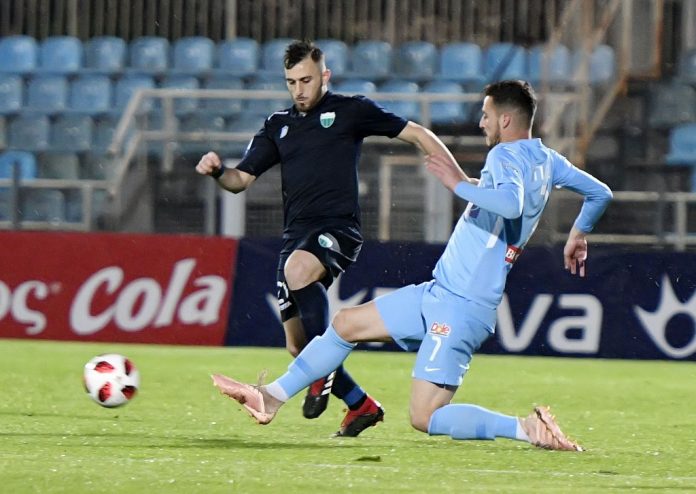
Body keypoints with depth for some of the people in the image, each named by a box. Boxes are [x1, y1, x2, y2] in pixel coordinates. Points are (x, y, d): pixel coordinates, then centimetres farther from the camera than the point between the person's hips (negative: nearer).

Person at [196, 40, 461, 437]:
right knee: (297, 345, 0)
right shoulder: (278, 125, 19)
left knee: (298, 268, -39)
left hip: (338, 228, -6)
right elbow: (241, 179, 16)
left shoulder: (350, 111, 5)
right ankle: (361, 405, 18)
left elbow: (416, 134, 5)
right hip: (296, 235, 6)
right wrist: (217, 170, -7)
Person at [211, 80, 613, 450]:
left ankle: (526, 429, -17)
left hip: (460, 308, -10)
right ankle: (273, 397, 26)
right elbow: (601, 194, 20)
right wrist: (579, 234, 37)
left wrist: (461, 184, -26)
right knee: (347, 323, 18)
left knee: (426, 418, -14)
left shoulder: (505, 156, -16)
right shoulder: (546, 159, 10)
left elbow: (511, 202, -37)